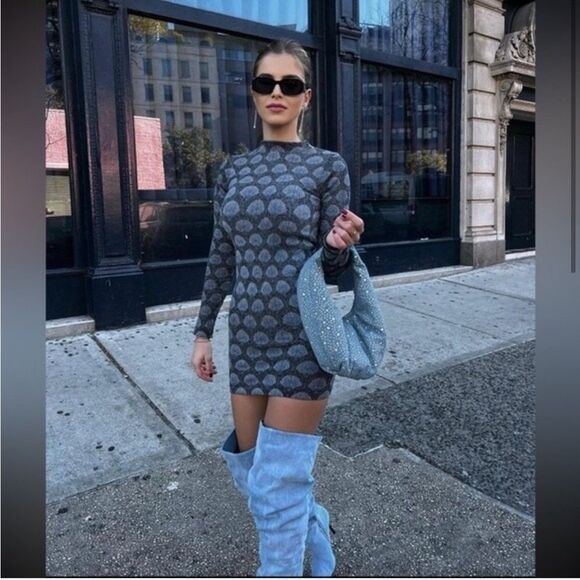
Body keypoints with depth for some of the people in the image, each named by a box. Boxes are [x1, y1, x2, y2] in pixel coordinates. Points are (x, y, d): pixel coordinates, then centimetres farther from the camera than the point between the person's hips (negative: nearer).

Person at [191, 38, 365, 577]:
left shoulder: (327, 166, -4)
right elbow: (221, 257, 12)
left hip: (303, 340, -5)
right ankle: (315, 533, 49)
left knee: (277, 487, 4)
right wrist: (203, 332, 12)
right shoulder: (233, 169, 9)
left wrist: (340, 246, -27)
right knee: (249, 470, 19)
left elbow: (331, 268, -4)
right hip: (247, 338, 6)